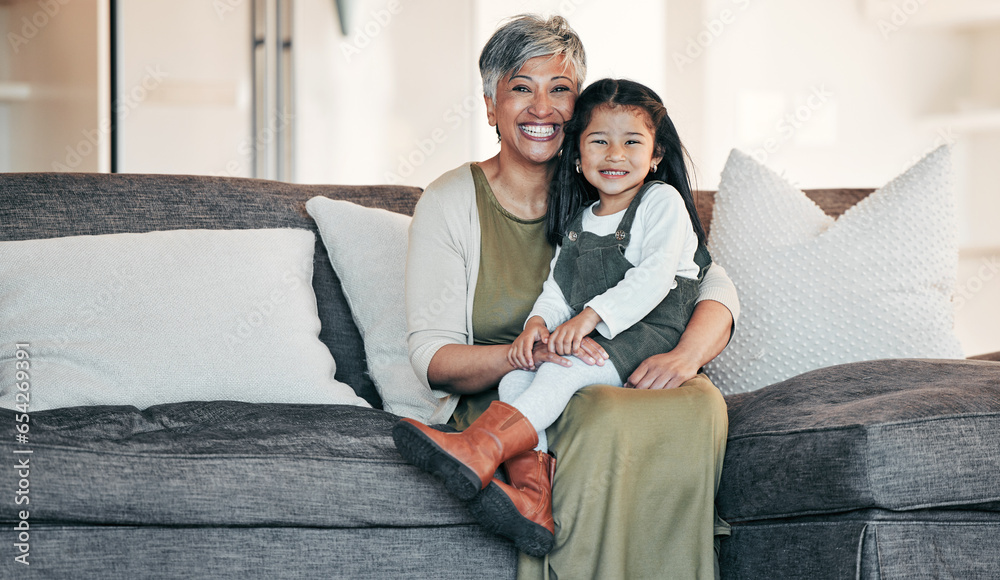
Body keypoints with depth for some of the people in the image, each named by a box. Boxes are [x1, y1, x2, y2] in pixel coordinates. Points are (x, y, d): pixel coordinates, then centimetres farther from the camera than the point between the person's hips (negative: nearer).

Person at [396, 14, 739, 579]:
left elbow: (717, 288, 4)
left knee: (700, 403, -32)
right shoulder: (451, 202, 4)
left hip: (618, 387, 3)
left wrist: (686, 356, -19)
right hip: (503, 398, -3)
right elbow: (433, 357, -4)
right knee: (602, 416, -37)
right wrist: (528, 353, -24)